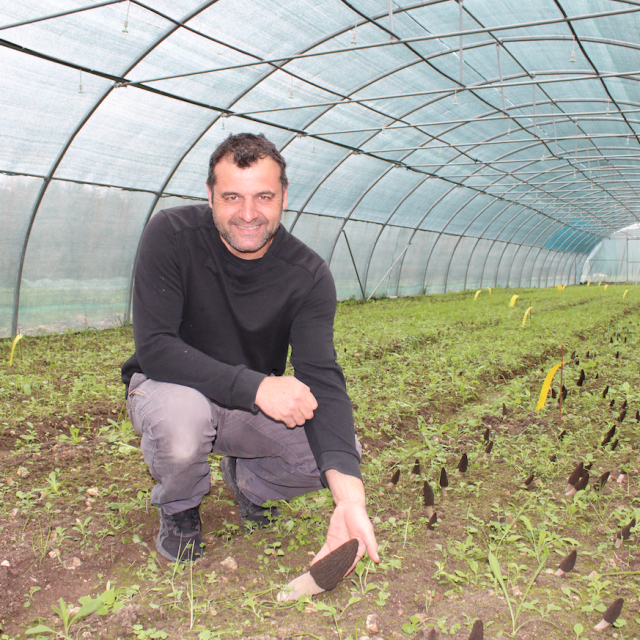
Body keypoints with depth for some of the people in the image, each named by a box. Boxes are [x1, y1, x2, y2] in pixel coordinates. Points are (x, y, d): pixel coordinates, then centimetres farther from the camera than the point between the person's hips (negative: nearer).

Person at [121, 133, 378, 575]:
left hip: (258, 405, 3)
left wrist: (351, 498, -42)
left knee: (339, 451, -19)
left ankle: (245, 479, 15)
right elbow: (154, 348, -28)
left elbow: (322, 381, -27)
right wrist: (255, 385, -40)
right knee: (181, 415, -38)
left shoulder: (309, 276, -18)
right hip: (172, 388, -2)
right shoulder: (171, 236, -23)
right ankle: (178, 509, 0)